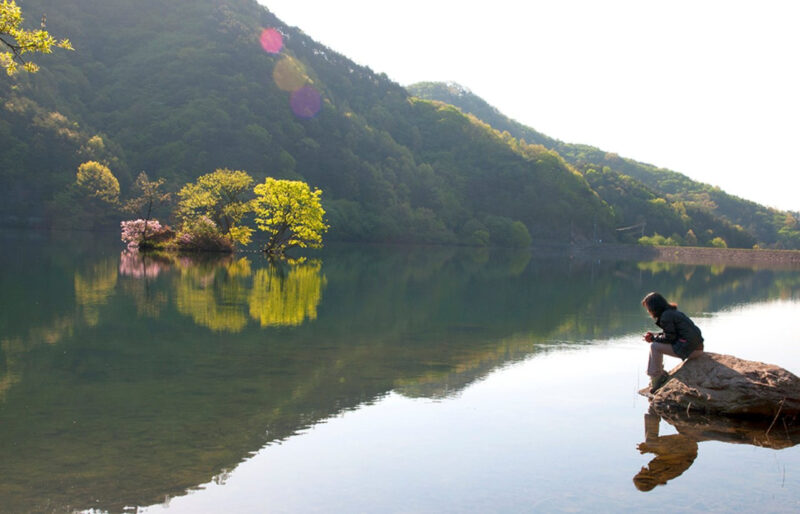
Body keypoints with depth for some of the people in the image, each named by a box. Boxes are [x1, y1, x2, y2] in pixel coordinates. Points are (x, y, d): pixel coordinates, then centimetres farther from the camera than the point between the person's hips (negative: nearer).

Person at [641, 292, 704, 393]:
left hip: (689, 349, -10)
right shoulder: (673, 312, 16)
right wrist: (654, 335, 10)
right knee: (656, 343, 16)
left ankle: (657, 379, -1)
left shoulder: (666, 316, -14)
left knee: (655, 346, -10)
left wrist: (653, 338, -2)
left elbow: (669, 338, -15)